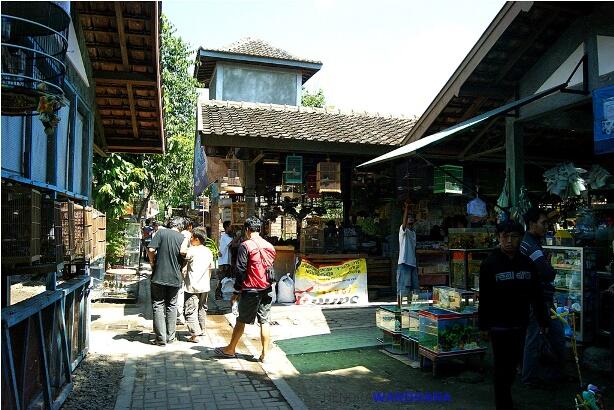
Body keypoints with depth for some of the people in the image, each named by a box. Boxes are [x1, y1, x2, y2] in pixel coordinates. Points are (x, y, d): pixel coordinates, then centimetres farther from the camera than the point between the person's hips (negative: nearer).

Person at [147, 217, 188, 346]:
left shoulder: (161, 232, -6)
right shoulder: (183, 238, 1)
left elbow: (151, 250, -14)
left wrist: (153, 264, 2)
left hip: (159, 276, -2)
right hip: (175, 278, 2)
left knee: (158, 305, 7)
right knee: (172, 306, 15)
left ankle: (161, 338, 8)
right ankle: (170, 336, 21)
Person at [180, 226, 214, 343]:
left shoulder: (192, 250, -15)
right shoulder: (208, 251, 7)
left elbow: (182, 251, -33)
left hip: (192, 286, -7)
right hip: (205, 286, 7)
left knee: (191, 310, -3)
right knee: (202, 308, 21)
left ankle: (194, 335, -7)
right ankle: (201, 330, 33)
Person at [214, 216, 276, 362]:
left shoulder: (246, 245, -10)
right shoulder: (270, 246, 9)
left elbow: (241, 270, -11)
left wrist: (236, 291, -6)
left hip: (250, 290, -5)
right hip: (267, 290, 5)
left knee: (241, 321, 8)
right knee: (264, 321, 7)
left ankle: (230, 350, 23)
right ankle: (264, 354, 11)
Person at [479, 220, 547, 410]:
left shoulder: (527, 263, 3)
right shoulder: (489, 264, -8)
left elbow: (536, 295, 9)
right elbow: (484, 298, -8)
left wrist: (542, 320, 8)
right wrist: (483, 324, -7)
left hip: (520, 324, 4)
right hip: (499, 325, -4)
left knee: (514, 363, 14)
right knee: (502, 366, 4)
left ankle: (504, 393, 34)